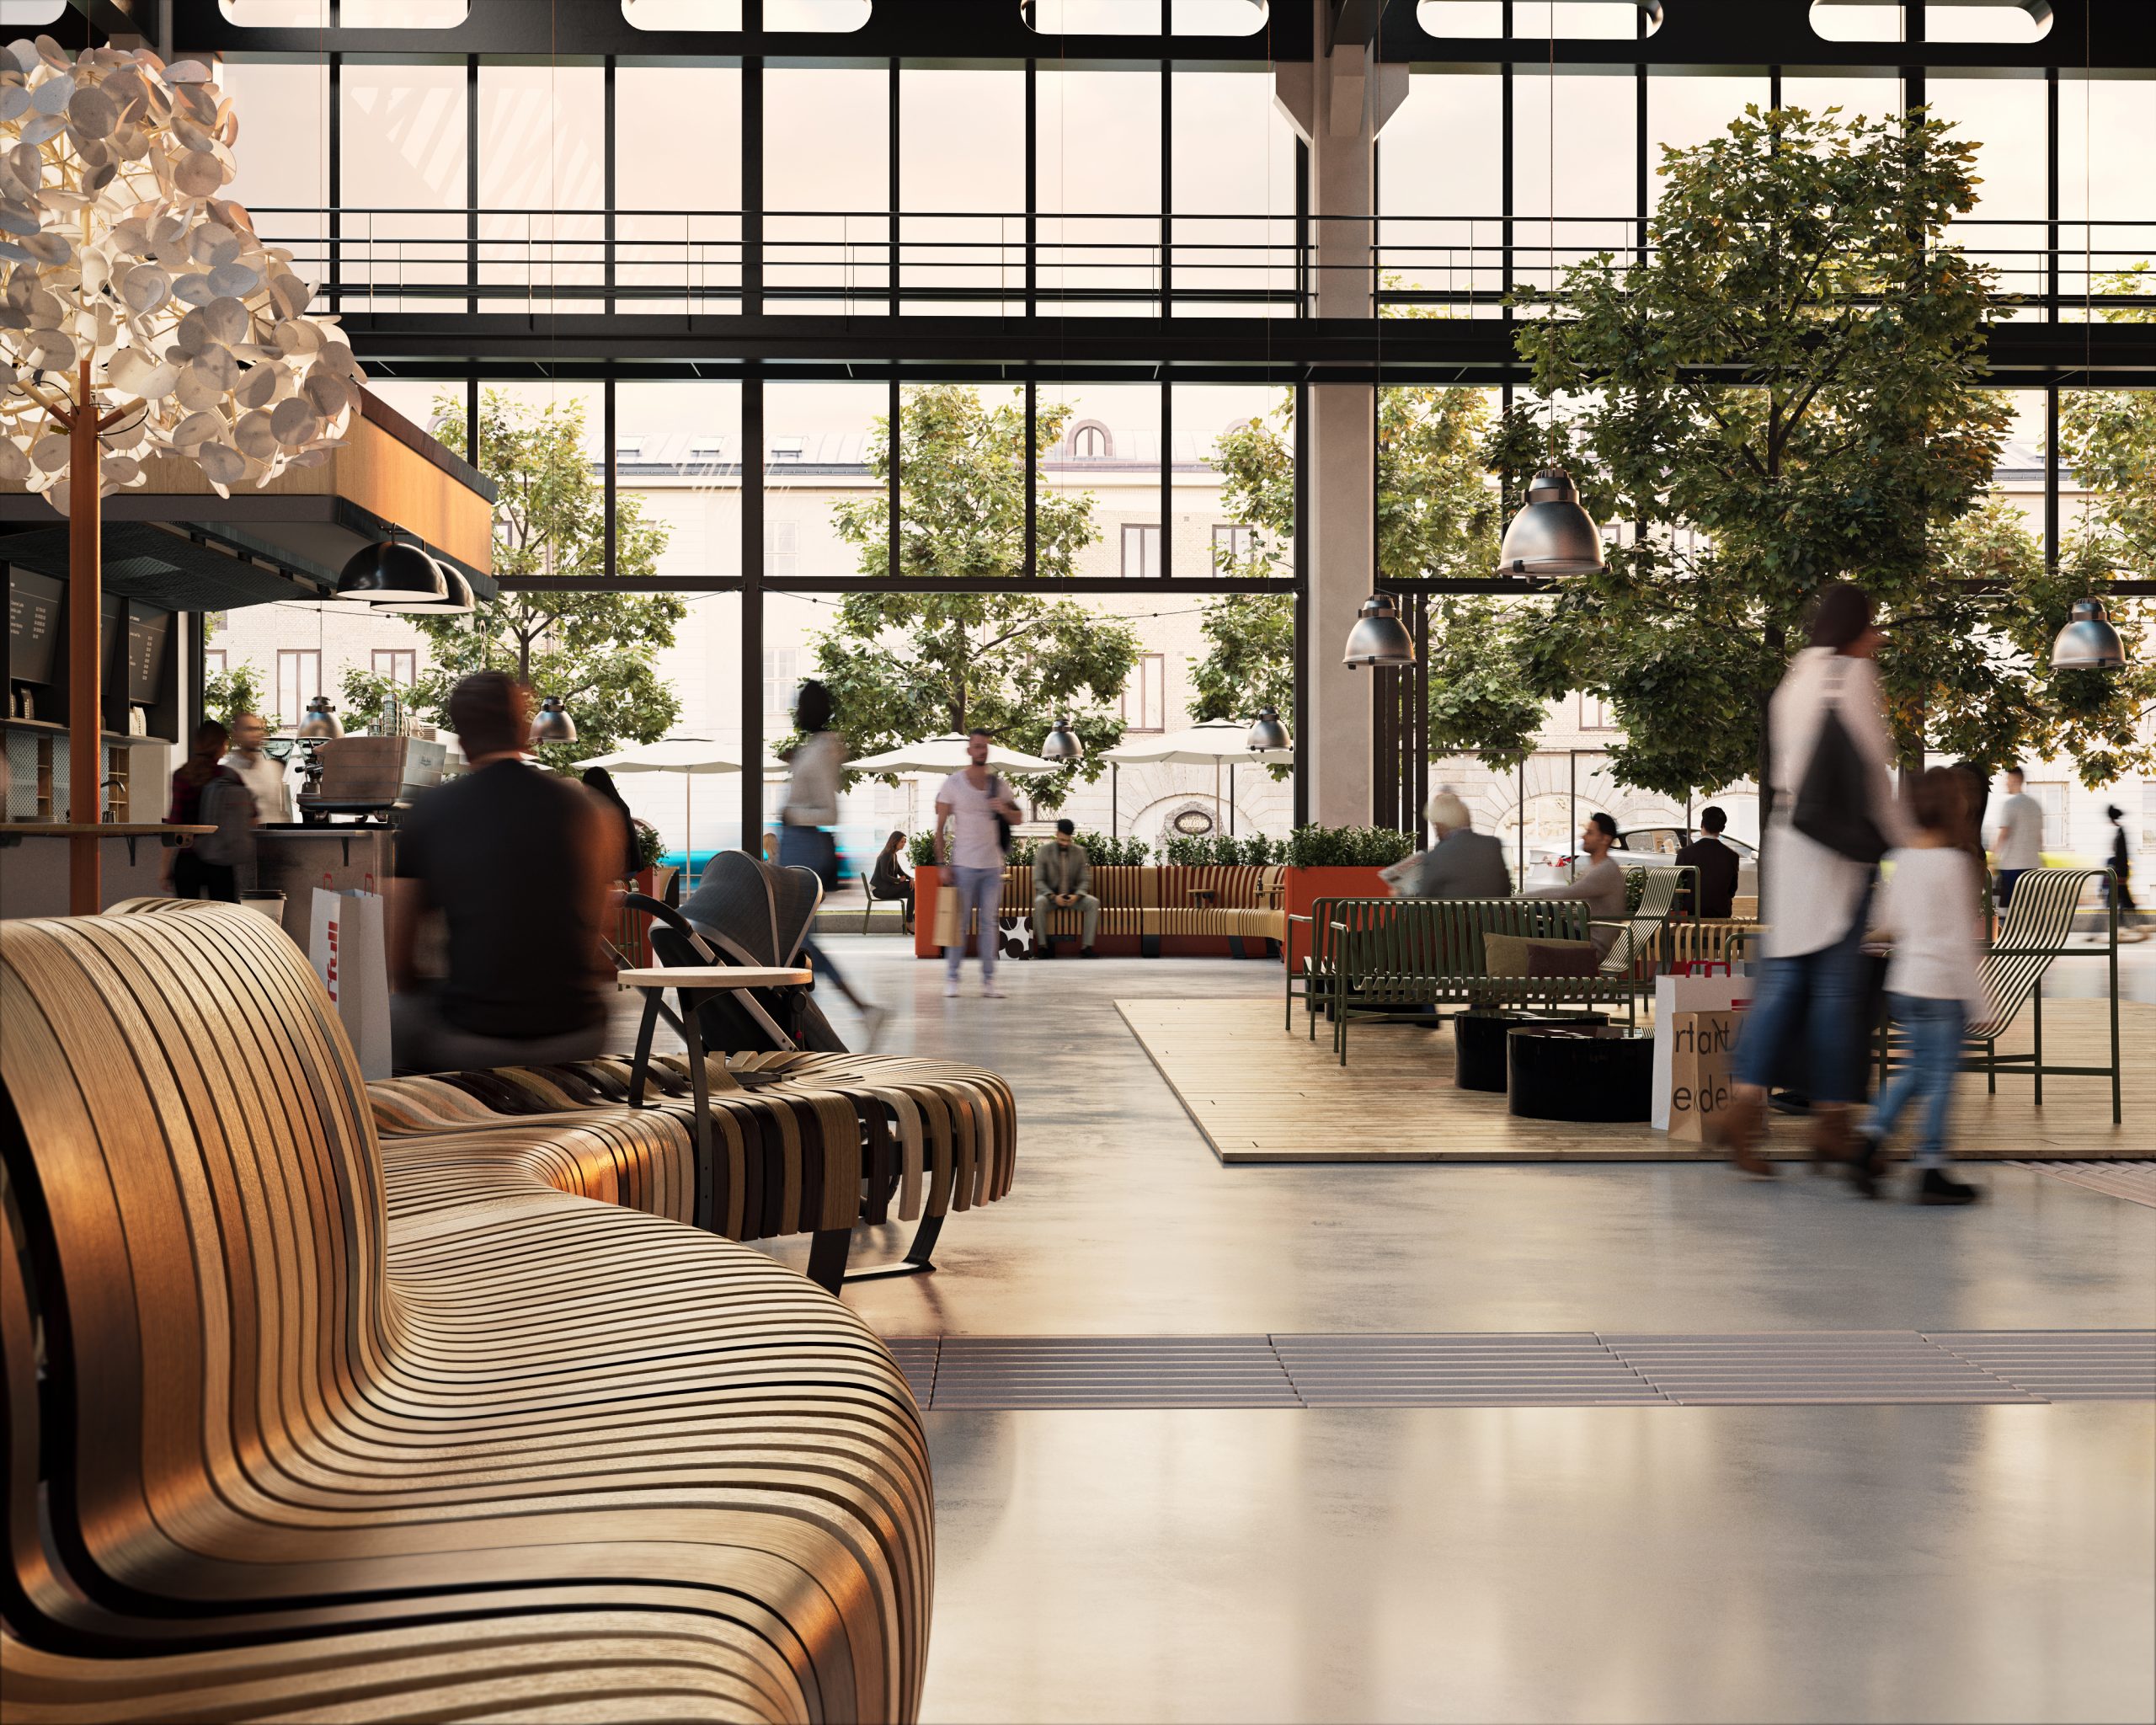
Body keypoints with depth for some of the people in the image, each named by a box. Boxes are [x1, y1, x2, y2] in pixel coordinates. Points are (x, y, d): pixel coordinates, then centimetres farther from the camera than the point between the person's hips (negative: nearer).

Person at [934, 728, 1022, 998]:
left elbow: (1017, 818, 15)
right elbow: (940, 825, -3)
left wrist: (1005, 809, -9)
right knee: (959, 923, 0)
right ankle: (952, 978, 7)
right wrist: (941, 863, -10)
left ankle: (989, 980, 8)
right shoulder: (953, 784, -3)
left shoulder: (997, 784, 7)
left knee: (989, 923, 5)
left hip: (992, 864, 4)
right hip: (964, 864, -4)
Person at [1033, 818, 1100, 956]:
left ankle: (1086, 947, -26)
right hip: (1050, 896, -2)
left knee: (1094, 902, -26)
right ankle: (1043, 946, -28)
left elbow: (1085, 880, 1)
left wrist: (1077, 895, -20)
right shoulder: (1044, 851, -5)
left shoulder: (1080, 852, 2)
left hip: (1072, 897, 2)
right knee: (1039, 903, -37)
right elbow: (1038, 881, -8)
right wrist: (1053, 897, -25)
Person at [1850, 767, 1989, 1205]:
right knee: (1941, 1075, 1)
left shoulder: (1901, 859, 6)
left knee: (1917, 1067, 18)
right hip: (1941, 987, -7)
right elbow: (1960, 942, -15)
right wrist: (1979, 1003, -8)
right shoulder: (1955, 863, -14)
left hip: (1903, 984, 7)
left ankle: (1871, 1138, 7)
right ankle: (1931, 1172, 4)